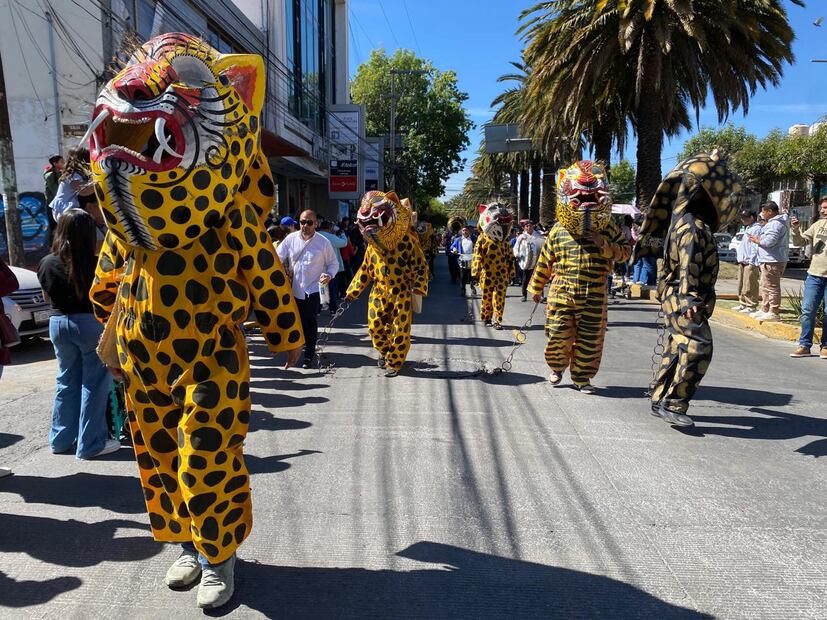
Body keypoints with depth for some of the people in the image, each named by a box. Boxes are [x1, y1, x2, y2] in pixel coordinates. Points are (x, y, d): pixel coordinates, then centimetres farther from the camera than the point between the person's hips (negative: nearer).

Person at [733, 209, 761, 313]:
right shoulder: (747, 228, 22)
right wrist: (737, 245, 13)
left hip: (750, 263, -10)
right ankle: (743, 304, 21)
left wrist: (752, 261, -21)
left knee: (749, 286, -8)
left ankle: (751, 306, -4)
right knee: (741, 285, 14)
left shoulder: (757, 228, -10)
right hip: (743, 262, 10)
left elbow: (756, 246, -17)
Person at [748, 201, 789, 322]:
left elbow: (770, 241, -24)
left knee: (772, 287, -9)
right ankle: (765, 310, 26)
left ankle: (774, 313, -6)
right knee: (765, 287, 18)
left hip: (773, 262, -12)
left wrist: (757, 241, -8)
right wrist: (759, 239, 11)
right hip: (768, 260, 12)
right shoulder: (773, 222, 20)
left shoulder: (775, 224, -15)